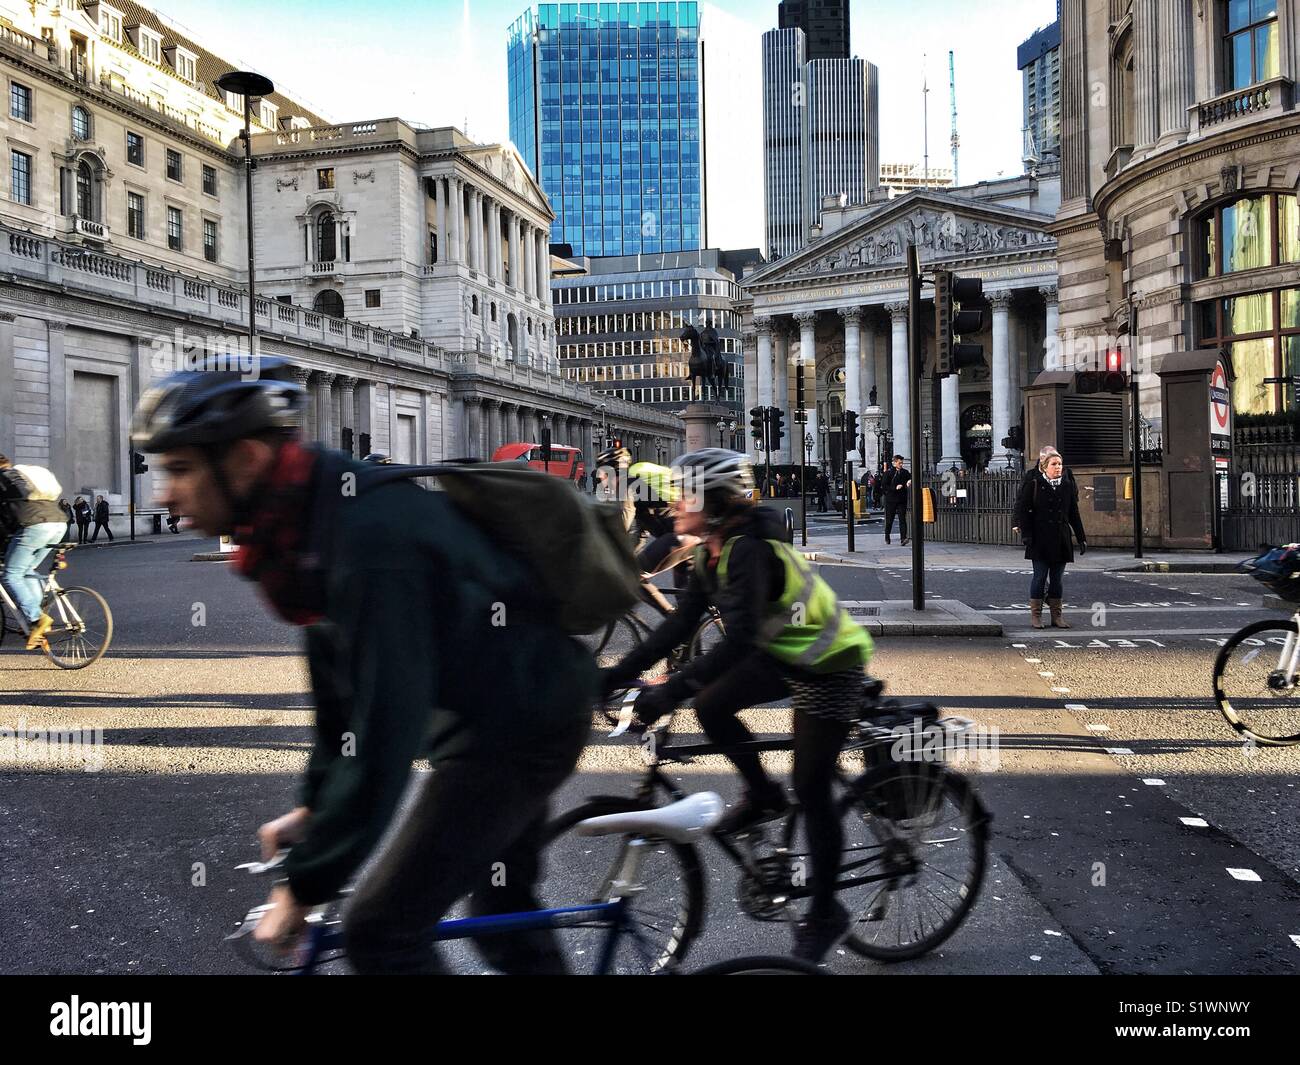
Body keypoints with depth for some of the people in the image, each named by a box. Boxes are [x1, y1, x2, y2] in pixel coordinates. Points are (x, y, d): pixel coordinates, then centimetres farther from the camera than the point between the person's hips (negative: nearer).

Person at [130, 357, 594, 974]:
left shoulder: (371, 536, -31)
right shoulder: (308, 525, -1)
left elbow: (385, 723, -31)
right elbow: (338, 678, 11)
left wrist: (304, 886, -22)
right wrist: (313, 804, 13)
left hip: (523, 720, -9)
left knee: (382, 932, -8)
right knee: (503, 913, 22)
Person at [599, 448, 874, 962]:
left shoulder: (748, 551, -28)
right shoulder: (712, 553, -1)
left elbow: (739, 637, -38)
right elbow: (679, 625, -1)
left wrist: (675, 687, -43)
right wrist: (617, 675, -7)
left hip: (829, 666, -8)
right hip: (783, 654, 8)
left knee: (812, 791, -1)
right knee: (712, 707, -9)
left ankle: (825, 914, 16)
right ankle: (763, 795, 15)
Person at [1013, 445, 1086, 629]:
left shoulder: (1068, 484, 8)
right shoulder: (1033, 483, -4)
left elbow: (1074, 514, 12)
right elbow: (1023, 509, -6)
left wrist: (1082, 538, 11)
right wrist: (1026, 534, -15)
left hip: (1061, 538, 4)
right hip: (1040, 539, -4)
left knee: (1057, 578, 8)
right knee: (1040, 576, -2)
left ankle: (1057, 615, 14)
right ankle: (1035, 614, 7)